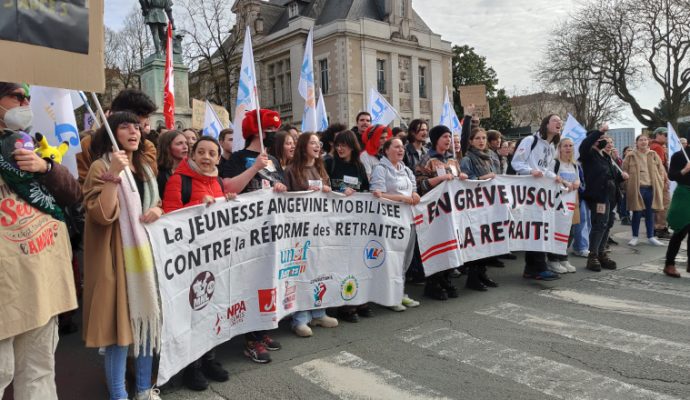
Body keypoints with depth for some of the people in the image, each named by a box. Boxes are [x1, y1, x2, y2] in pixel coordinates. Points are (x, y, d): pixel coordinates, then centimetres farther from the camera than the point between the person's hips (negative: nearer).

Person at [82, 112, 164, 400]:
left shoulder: (144, 168, 15)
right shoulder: (100, 168, -8)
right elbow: (102, 215, -19)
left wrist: (156, 210, 0)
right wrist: (113, 176, -26)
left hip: (145, 251, 7)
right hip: (117, 257, -7)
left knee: (147, 319, 12)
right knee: (119, 323, -3)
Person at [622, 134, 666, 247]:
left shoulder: (653, 155, 9)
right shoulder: (630, 156, 0)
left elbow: (661, 169, 13)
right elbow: (624, 171, 0)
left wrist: (659, 183, 5)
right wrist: (628, 185, -4)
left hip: (651, 188, 3)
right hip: (637, 188, -3)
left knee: (650, 213, 9)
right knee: (637, 213, 2)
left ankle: (651, 237, 18)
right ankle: (635, 237, 13)